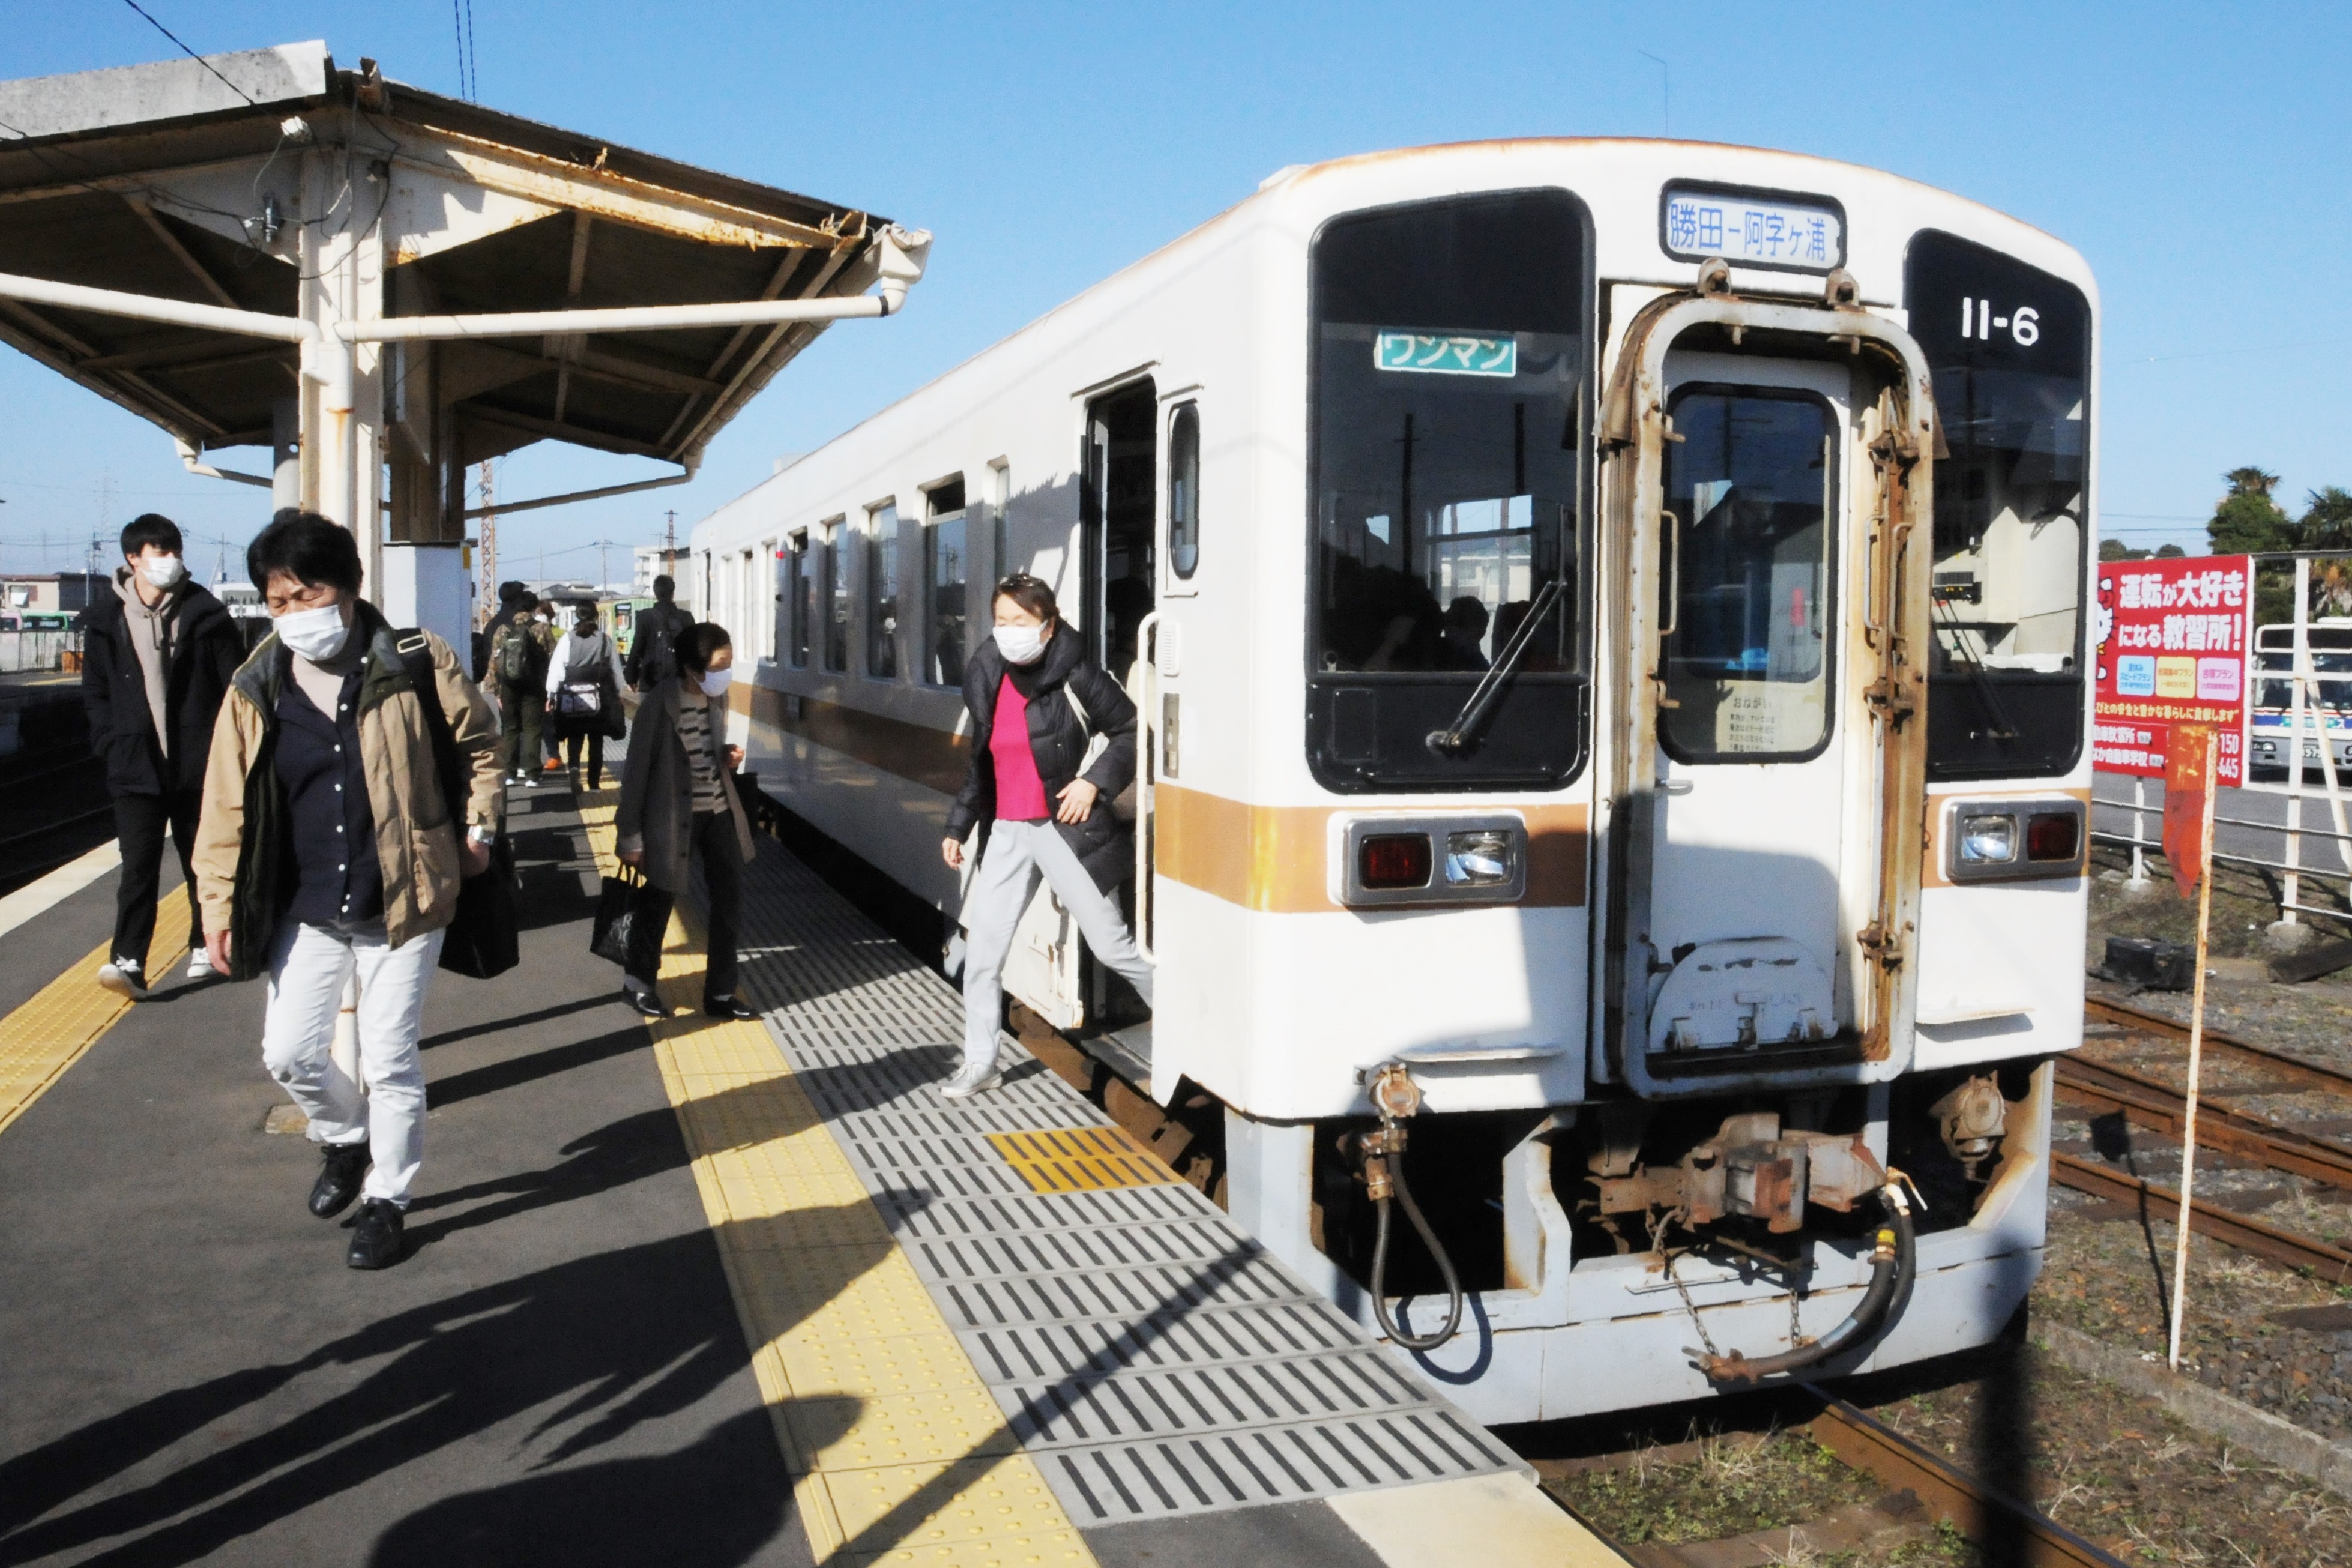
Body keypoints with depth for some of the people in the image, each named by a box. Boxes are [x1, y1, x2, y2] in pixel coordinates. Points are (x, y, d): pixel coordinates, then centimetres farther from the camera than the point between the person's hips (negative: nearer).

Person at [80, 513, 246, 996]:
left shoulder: (206, 614, -2)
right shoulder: (106, 619, 3)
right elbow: (96, 692, 11)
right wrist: (110, 743, -1)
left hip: (198, 765, 0)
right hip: (135, 767, 0)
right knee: (138, 865, -5)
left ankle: (204, 946, 27)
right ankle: (129, 961, -9)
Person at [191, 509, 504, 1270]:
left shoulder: (415, 665, -8)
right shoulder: (256, 689, -1)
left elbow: (479, 742, 6)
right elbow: (228, 803, 3)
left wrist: (477, 828, 1)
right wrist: (218, 901, 0)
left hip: (403, 903, -3)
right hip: (306, 912, 3)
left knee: (390, 1062, 4)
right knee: (289, 1051, 4)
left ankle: (386, 1201, 23)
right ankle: (345, 1137, 36)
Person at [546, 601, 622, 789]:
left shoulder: (568, 640, -5)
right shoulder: (605, 641, -2)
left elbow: (556, 668, -6)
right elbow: (616, 670, 3)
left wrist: (551, 695, 2)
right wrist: (618, 694, 15)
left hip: (572, 698, -1)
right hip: (598, 698, 1)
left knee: (574, 737, 11)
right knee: (596, 741, 10)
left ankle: (574, 766, -17)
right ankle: (594, 783, 10)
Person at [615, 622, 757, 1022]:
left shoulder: (718, 697, -1)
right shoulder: (660, 703, -20)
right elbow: (637, 770, -14)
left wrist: (729, 757, -7)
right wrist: (630, 834, -12)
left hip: (720, 811, 6)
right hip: (675, 817, -6)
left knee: (730, 899, 8)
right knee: (659, 899, 11)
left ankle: (720, 993, 22)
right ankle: (638, 981, 35)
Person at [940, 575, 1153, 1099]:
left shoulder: (1074, 676, -9)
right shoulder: (988, 681, 9)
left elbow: (1131, 732, -4)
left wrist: (1094, 781, -15)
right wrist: (957, 826, 16)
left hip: (1065, 828, -6)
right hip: (1007, 833, 6)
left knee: (1111, 942, -1)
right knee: (983, 948, 6)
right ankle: (980, 1064, 19)